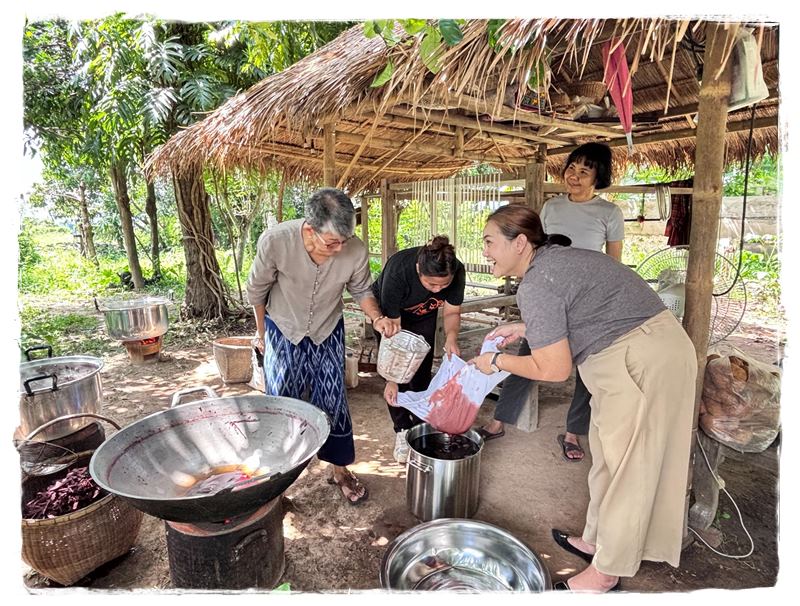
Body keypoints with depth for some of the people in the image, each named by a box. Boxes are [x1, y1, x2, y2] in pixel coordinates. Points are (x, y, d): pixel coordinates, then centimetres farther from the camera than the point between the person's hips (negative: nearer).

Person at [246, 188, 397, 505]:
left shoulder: (356, 251, -28)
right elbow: (257, 289, -11)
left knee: (333, 400, 5)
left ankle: (340, 469, 25)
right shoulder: (274, 241, -31)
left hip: (328, 332, 1)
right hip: (283, 330, -1)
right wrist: (261, 332, 2)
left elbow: (362, 291, -6)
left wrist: (377, 318, -25)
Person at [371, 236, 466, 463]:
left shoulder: (457, 272, -31)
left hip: (423, 315, 3)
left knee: (422, 372, -1)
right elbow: (393, 328, -35)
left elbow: (452, 312, -13)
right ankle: (402, 431, 3)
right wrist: (391, 379, -34)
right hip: (389, 311, -3)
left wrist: (451, 337, -35)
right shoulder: (397, 271, -41)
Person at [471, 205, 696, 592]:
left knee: (626, 466, 5)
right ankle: (597, 540, 38)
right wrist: (524, 329, 15)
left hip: (643, 363, -10)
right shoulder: (555, 257, 9)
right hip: (651, 349, 10)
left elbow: (554, 369, -19)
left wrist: (497, 362, -5)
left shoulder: (535, 285, -21)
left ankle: (608, 571, 24)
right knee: (608, 456, 20)